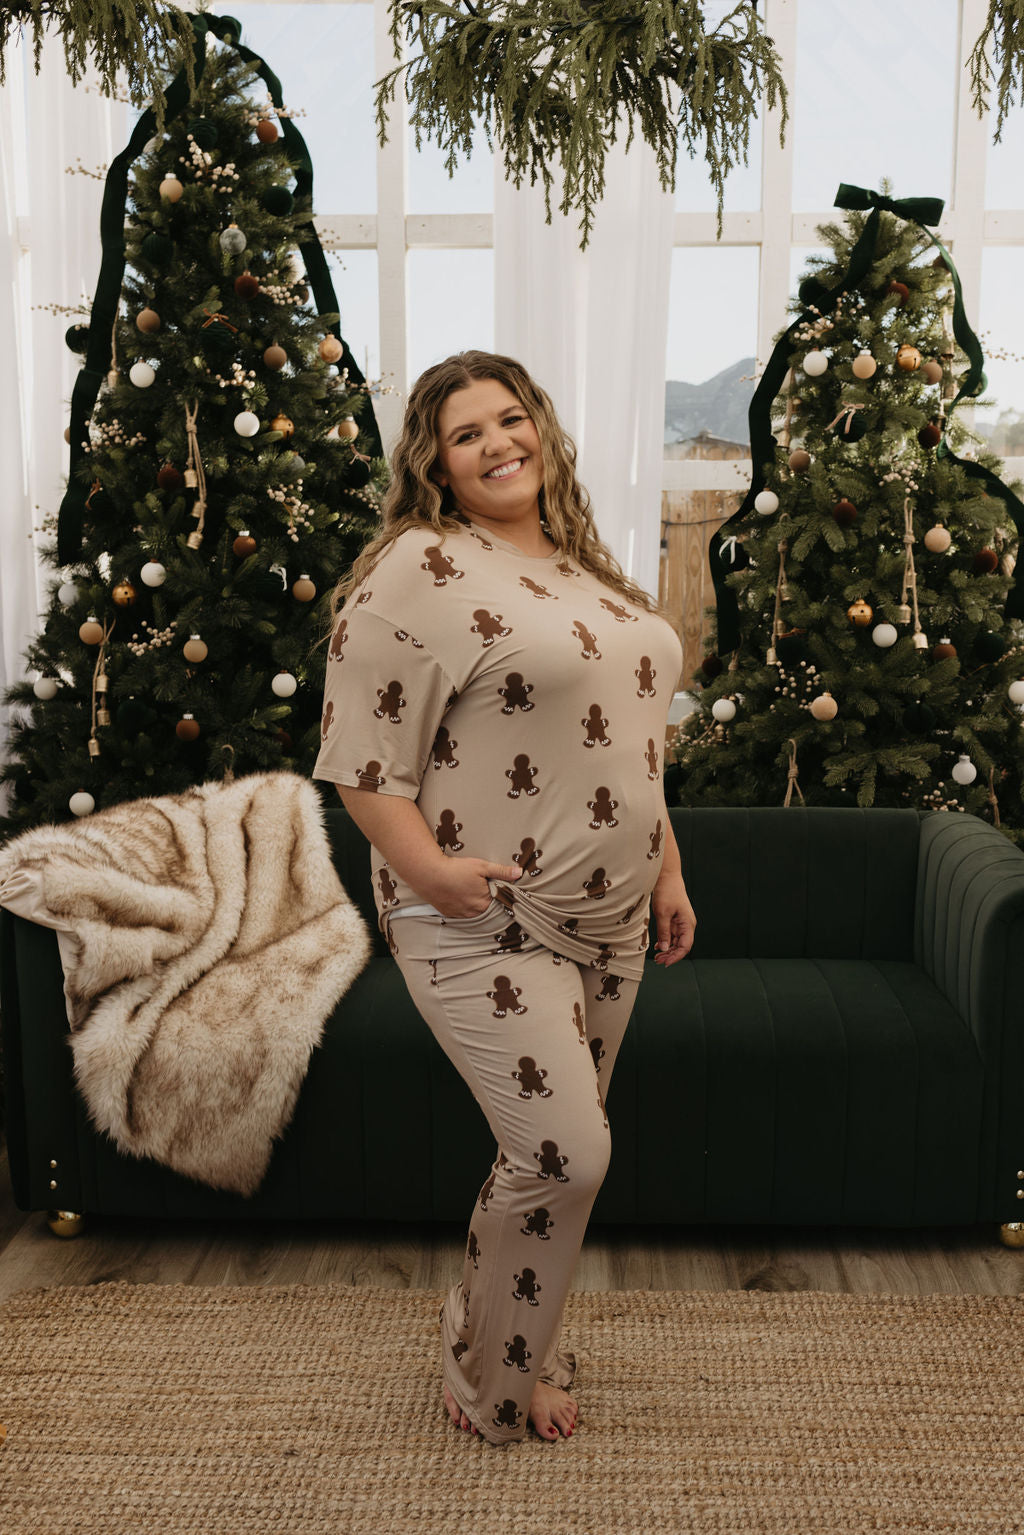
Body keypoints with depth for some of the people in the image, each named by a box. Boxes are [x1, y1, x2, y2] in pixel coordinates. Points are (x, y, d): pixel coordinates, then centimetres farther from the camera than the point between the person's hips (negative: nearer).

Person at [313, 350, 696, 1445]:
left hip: (608, 917, 8)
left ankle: (503, 1333, 36)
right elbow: (361, 761, -15)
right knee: (564, 1154, -9)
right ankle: (496, 1380, 17)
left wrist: (666, 869, 17)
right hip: (487, 924, -7)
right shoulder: (419, 571, -11)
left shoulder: (584, 568, 14)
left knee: (555, 1152, 14)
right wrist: (429, 867, -26)